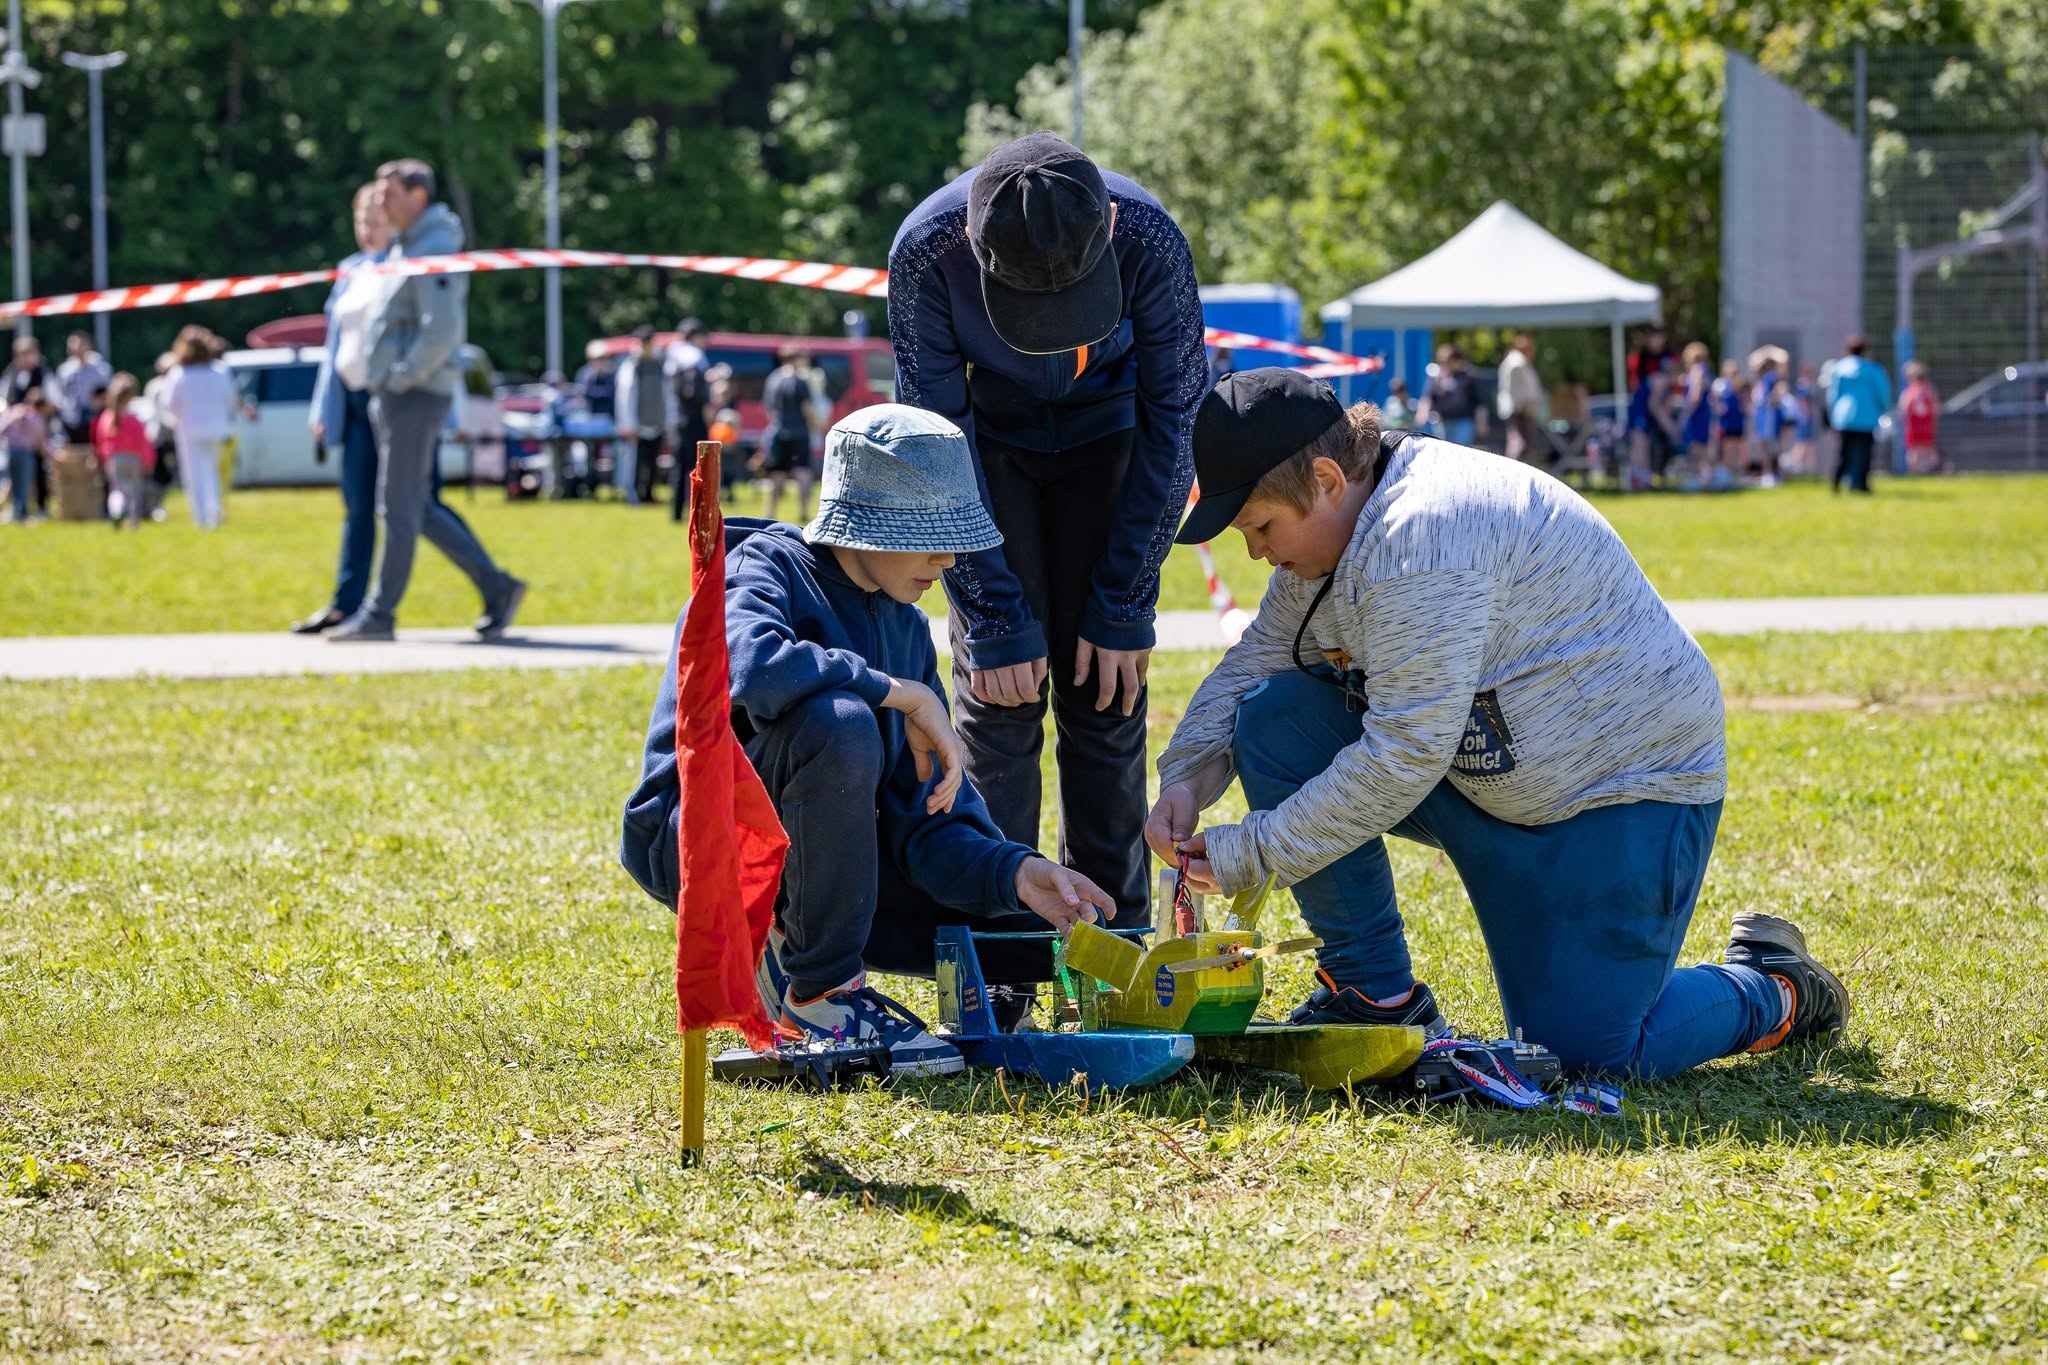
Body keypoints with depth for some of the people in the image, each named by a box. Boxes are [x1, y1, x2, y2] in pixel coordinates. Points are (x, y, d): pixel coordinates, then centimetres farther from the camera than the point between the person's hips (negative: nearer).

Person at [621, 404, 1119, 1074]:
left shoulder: (905, 628, 10)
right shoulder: (768, 567, -11)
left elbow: (927, 816, 3)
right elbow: (749, 665, -38)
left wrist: (1014, 870, -17)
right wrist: (904, 694, -29)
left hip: (807, 856, 7)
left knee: (1044, 931, -1)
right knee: (838, 724, -37)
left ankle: (785, 947, 9)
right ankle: (817, 988, -22)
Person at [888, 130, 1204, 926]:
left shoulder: (1148, 241, -33)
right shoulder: (926, 250, -34)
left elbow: (1174, 420, -18)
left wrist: (1124, 608, -18)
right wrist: (995, 619, -25)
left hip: (1106, 435, 1)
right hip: (988, 436, 0)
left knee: (1103, 691, -5)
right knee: (998, 692, -11)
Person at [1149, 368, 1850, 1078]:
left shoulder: (1419, 536, -29)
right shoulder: (1329, 530, 2)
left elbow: (1402, 760, -31)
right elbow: (1251, 663, 13)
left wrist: (1250, 853, -24)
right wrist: (1186, 779, -6)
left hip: (1628, 783, -10)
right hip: (1486, 774, 10)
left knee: (1581, 1052, -16)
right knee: (1275, 717, -5)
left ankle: (1773, 989, 12)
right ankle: (1378, 994, 2)